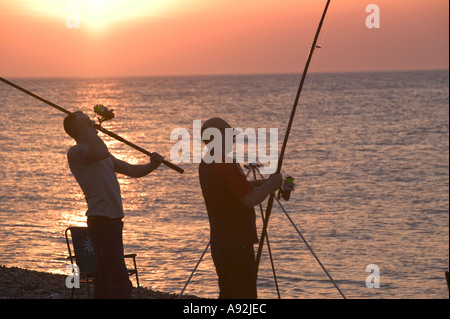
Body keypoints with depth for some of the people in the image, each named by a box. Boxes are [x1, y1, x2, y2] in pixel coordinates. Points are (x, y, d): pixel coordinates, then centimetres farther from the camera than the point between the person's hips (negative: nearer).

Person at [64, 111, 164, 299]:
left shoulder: (99, 152, 21)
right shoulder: (76, 152, -9)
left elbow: (132, 171, 21)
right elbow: (100, 153, -32)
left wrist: (152, 165, 3)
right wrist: (85, 128, -21)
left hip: (112, 220, 10)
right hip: (101, 220, -10)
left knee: (104, 281, 12)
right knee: (119, 283, -16)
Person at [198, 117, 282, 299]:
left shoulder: (206, 164, 10)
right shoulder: (226, 165, -20)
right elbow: (251, 199, -22)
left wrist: (264, 184, 13)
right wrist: (270, 184, -6)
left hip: (218, 244, 9)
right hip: (238, 243, -9)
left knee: (227, 294, 15)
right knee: (244, 297, -5)